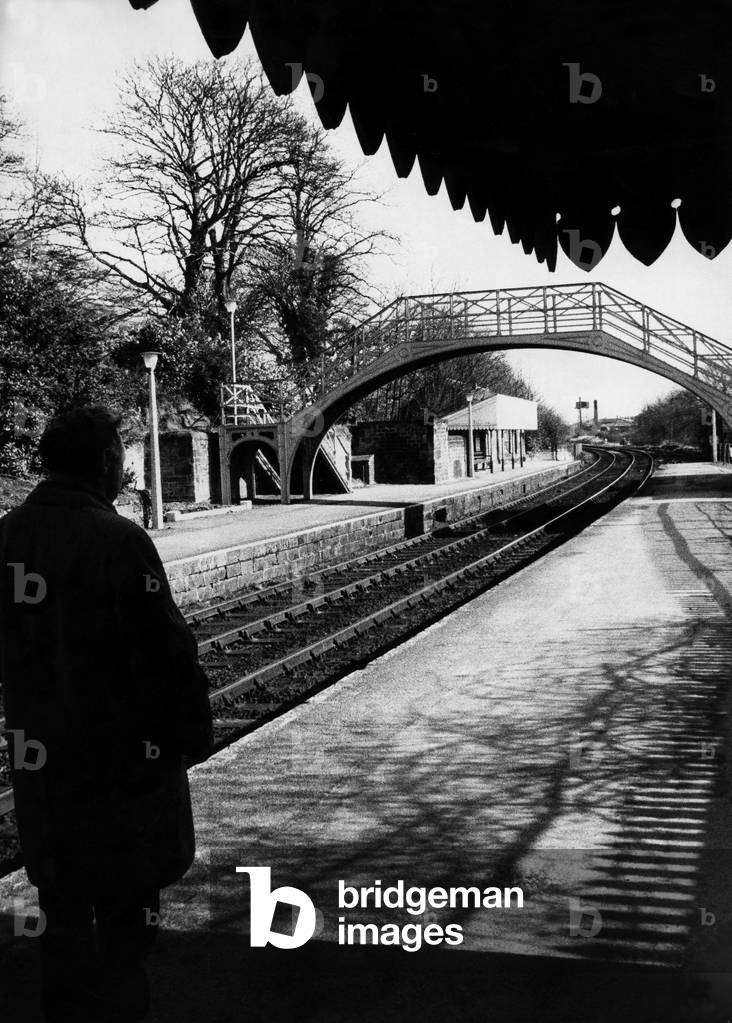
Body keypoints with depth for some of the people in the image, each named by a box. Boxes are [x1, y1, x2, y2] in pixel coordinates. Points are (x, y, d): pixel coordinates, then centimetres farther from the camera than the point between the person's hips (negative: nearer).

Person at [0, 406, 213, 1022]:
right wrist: (194, 732, -7)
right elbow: (167, 651, -19)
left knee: (63, 907, 19)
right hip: (122, 757, -6)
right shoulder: (118, 541, -19)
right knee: (127, 907, 9)